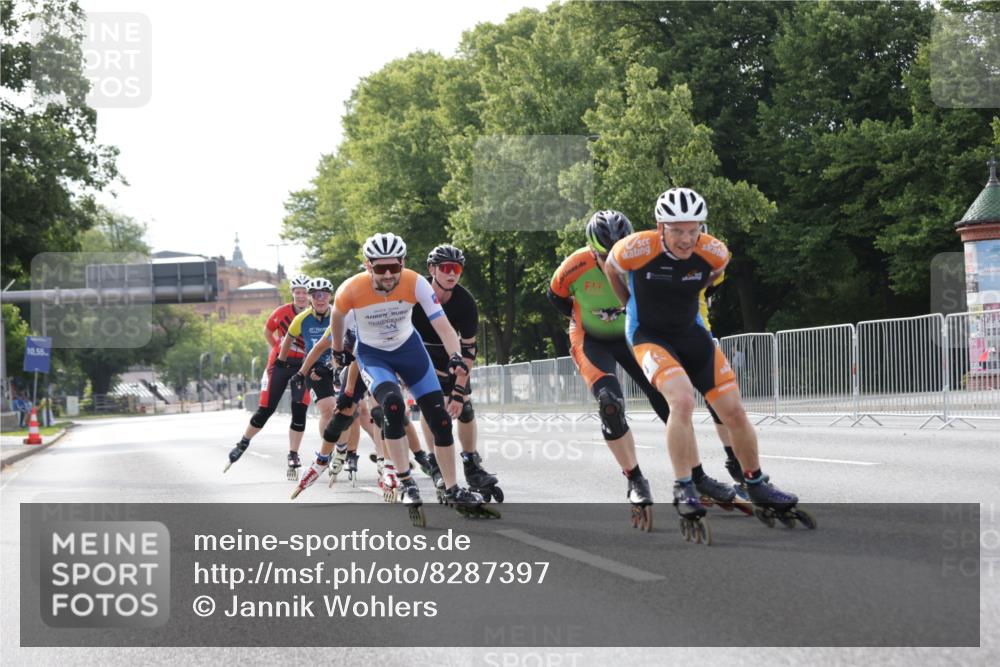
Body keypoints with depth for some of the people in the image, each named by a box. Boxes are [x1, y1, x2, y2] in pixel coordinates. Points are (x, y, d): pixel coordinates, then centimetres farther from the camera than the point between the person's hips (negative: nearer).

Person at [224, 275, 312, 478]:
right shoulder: (282, 312, -6)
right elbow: (267, 331, 13)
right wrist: (278, 349, 6)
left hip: (302, 366, 0)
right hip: (280, 364, 0)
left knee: (299, 410, -12)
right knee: (265, 410, 1)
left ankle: (293, 458, -2)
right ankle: (243, 444, 23)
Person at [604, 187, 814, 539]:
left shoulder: (715, 253, -16)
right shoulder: (636, 249, -25)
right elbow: (611, 268, 0)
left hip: (691, 333, 4)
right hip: (649, 336, -4)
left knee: (734, 411, 1)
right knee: (683, 399, -29)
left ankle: (758, 488, 21)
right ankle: (684, 491, -18)